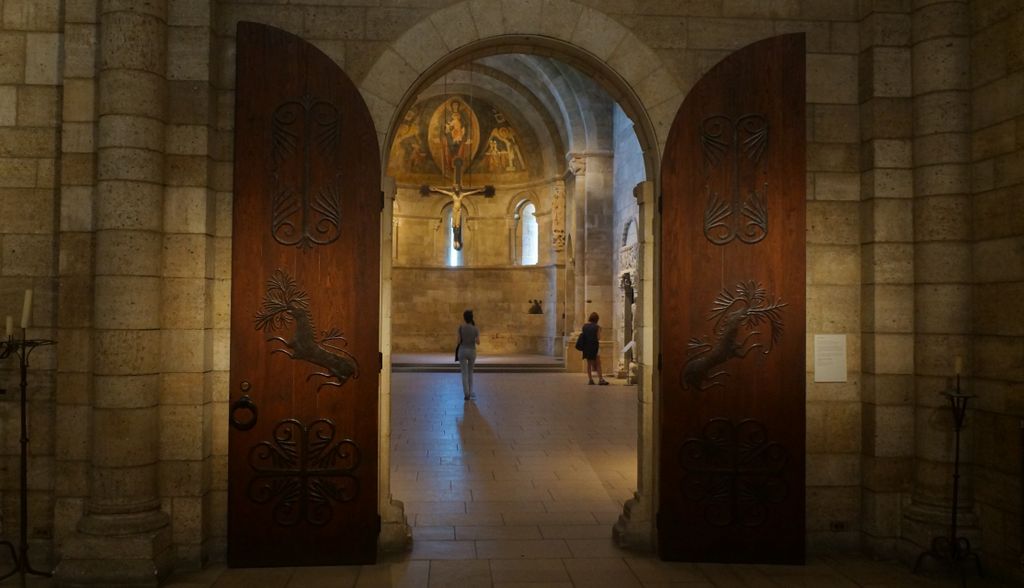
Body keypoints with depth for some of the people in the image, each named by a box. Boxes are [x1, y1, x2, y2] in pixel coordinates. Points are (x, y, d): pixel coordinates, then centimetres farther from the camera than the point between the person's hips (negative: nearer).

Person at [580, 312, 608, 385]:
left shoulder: (584, 326, 4)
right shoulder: (597, 327, -8)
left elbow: (583, 336, 6)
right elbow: (598, 338, -8)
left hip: (586, 347, 4)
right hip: (594, 346, -4)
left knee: (589, 364, 12)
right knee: (598, 364, 0)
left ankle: (590, 379, 11)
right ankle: (600, 379, -5)